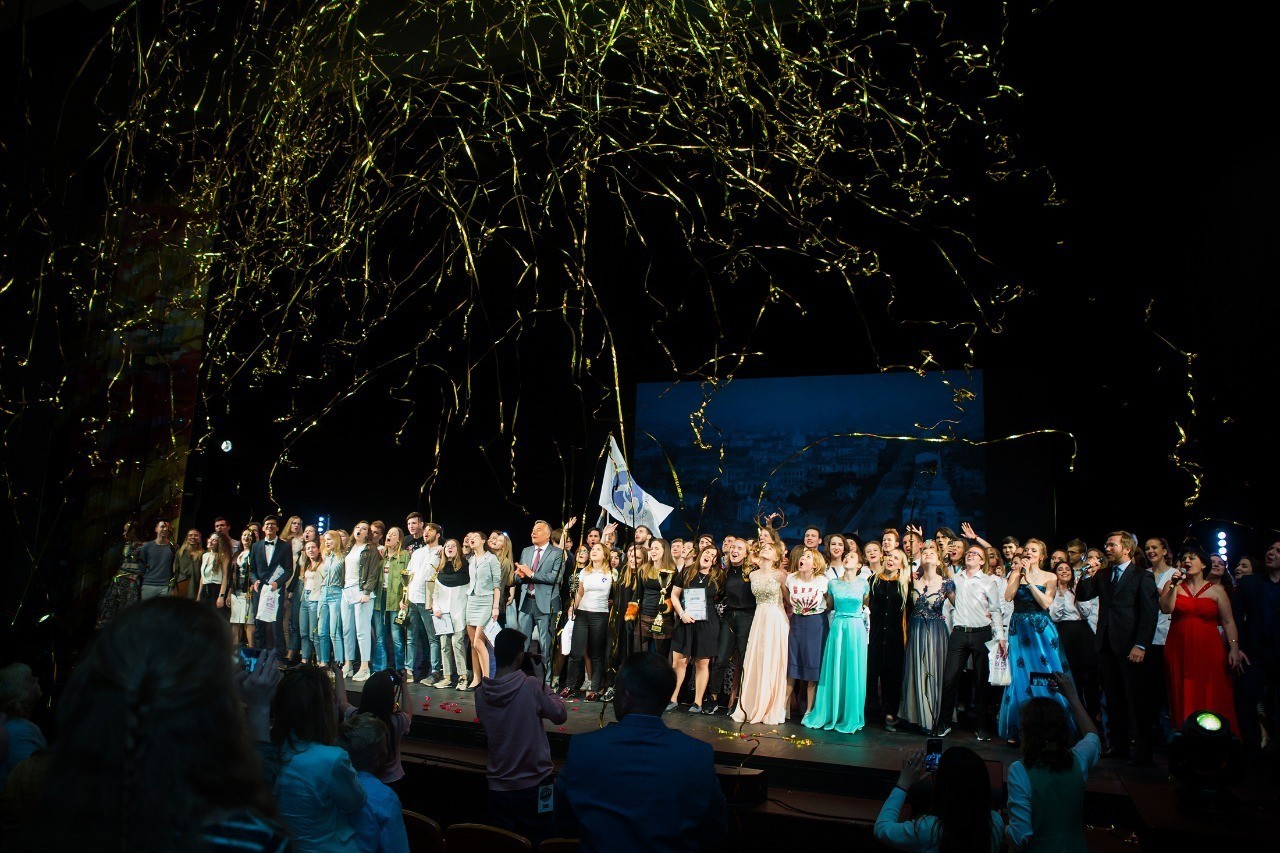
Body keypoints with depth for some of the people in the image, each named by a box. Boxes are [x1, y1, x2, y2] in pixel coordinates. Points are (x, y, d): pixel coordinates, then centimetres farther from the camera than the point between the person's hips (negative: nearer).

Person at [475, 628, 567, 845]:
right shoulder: (531, 685, -19)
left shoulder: (481, 693, -6)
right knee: (540, 843, 12)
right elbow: (560, 715, -7)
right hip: (533, 785, -4)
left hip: (498, 788, 4)